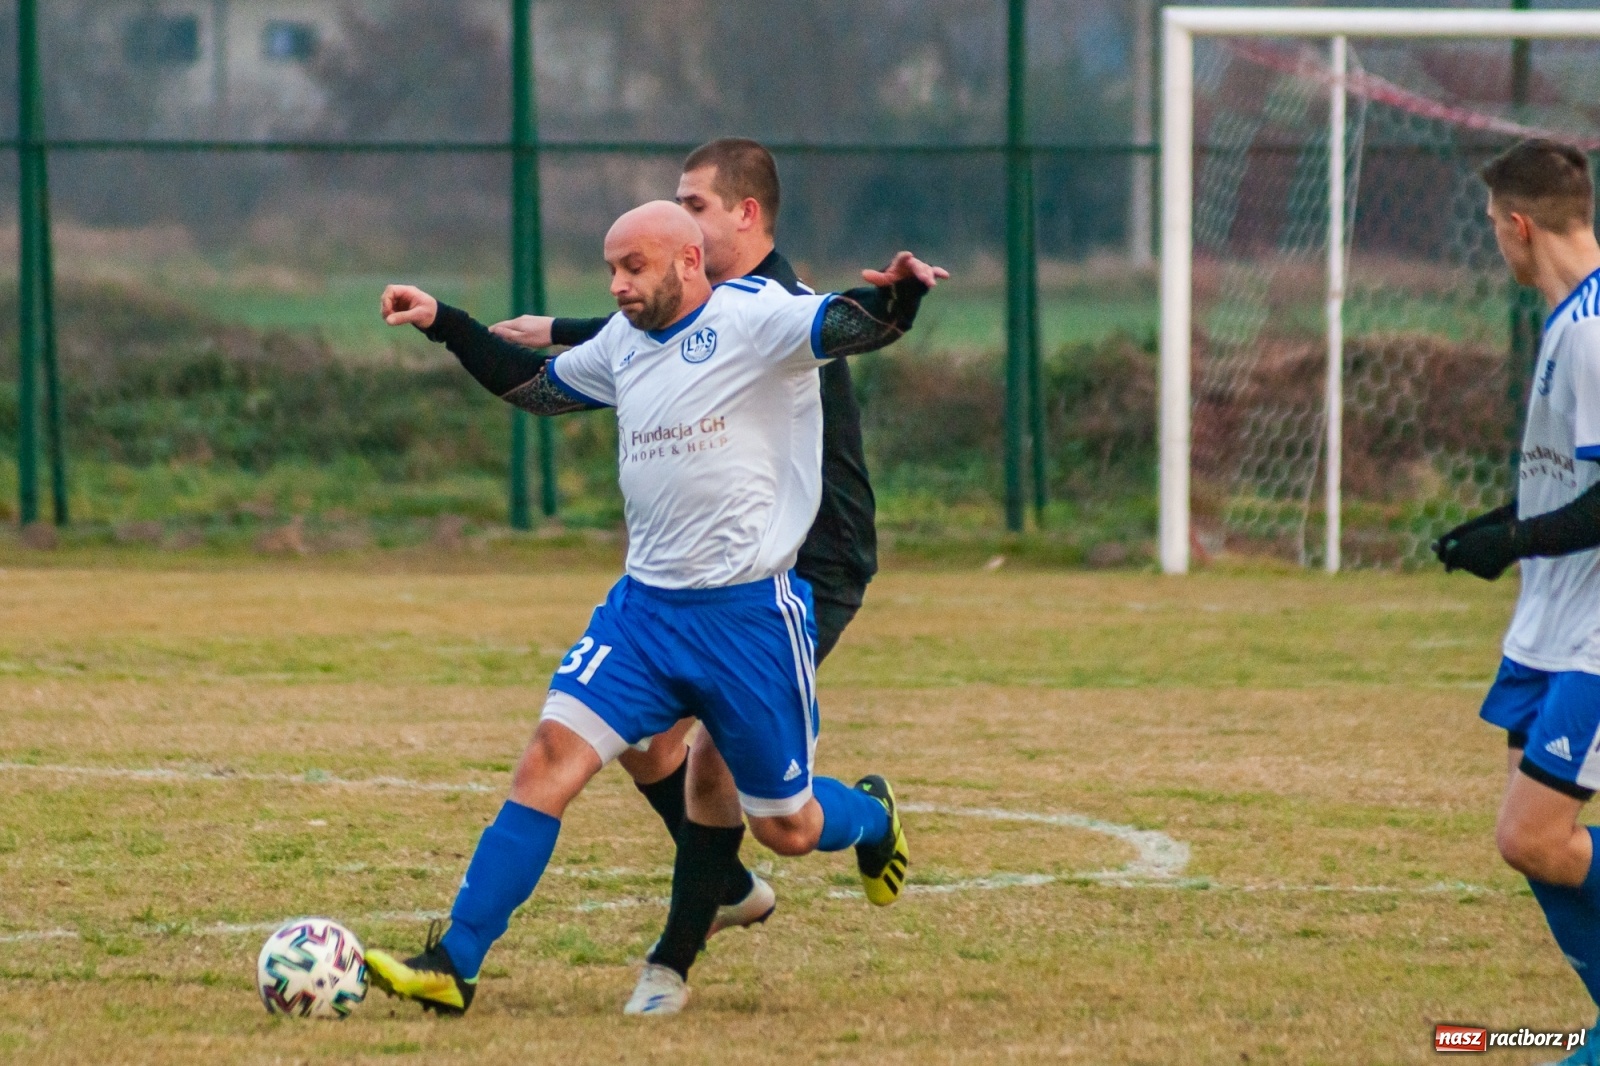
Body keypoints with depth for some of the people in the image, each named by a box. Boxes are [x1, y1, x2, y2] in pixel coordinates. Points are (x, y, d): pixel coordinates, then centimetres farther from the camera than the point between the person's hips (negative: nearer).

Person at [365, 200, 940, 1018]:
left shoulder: (754, 320, -10)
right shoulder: (625, 342, 11)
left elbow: (850, 327, -25)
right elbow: (538, 386, 30)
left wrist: (899, 297, -47)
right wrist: (443, 324, 26)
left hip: (750, 613, -5)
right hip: (646, 604, 5)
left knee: (788, 830, 6)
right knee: (552, 754, -13)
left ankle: (872, 818, 44)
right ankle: (453, 967, -15)